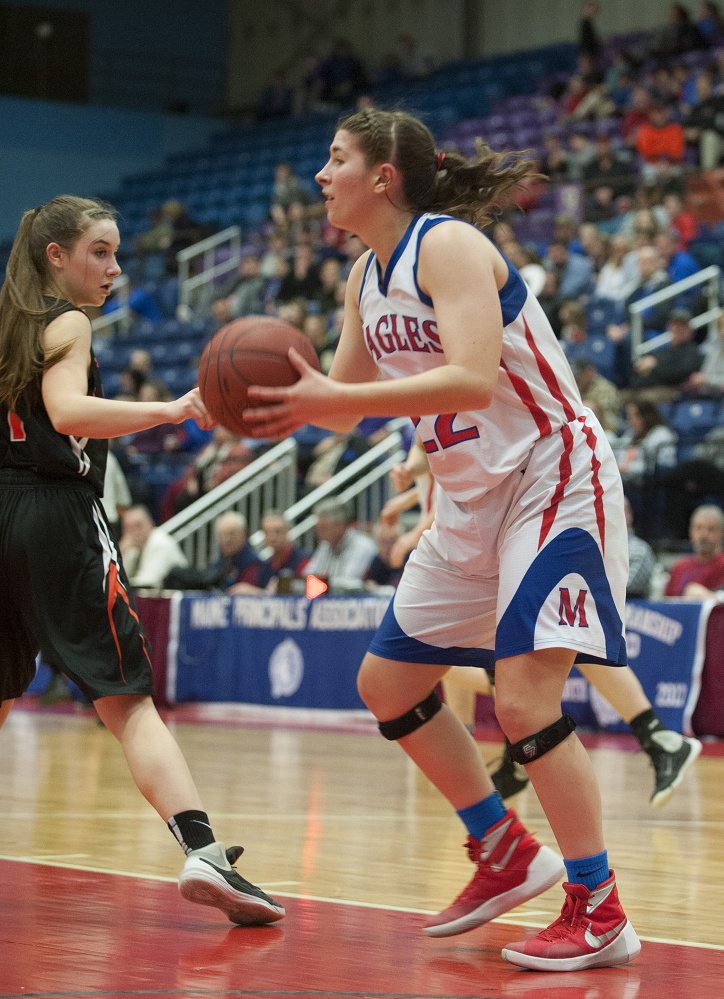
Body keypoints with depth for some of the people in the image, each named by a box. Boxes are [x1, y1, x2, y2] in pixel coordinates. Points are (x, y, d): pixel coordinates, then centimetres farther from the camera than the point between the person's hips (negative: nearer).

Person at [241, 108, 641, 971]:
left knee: (523, 696, -19)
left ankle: (599, 913, -9)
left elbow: (475, 381, -33)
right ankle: (506, 854, 23)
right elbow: (342, 398, 16)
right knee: (387, 683, 11)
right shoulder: (366, 276, 8)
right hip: (474, 499, 10)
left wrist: (334, 401, -35)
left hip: (554, 479, -10)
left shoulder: (448, 246, -19)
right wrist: (286, 400, -6)